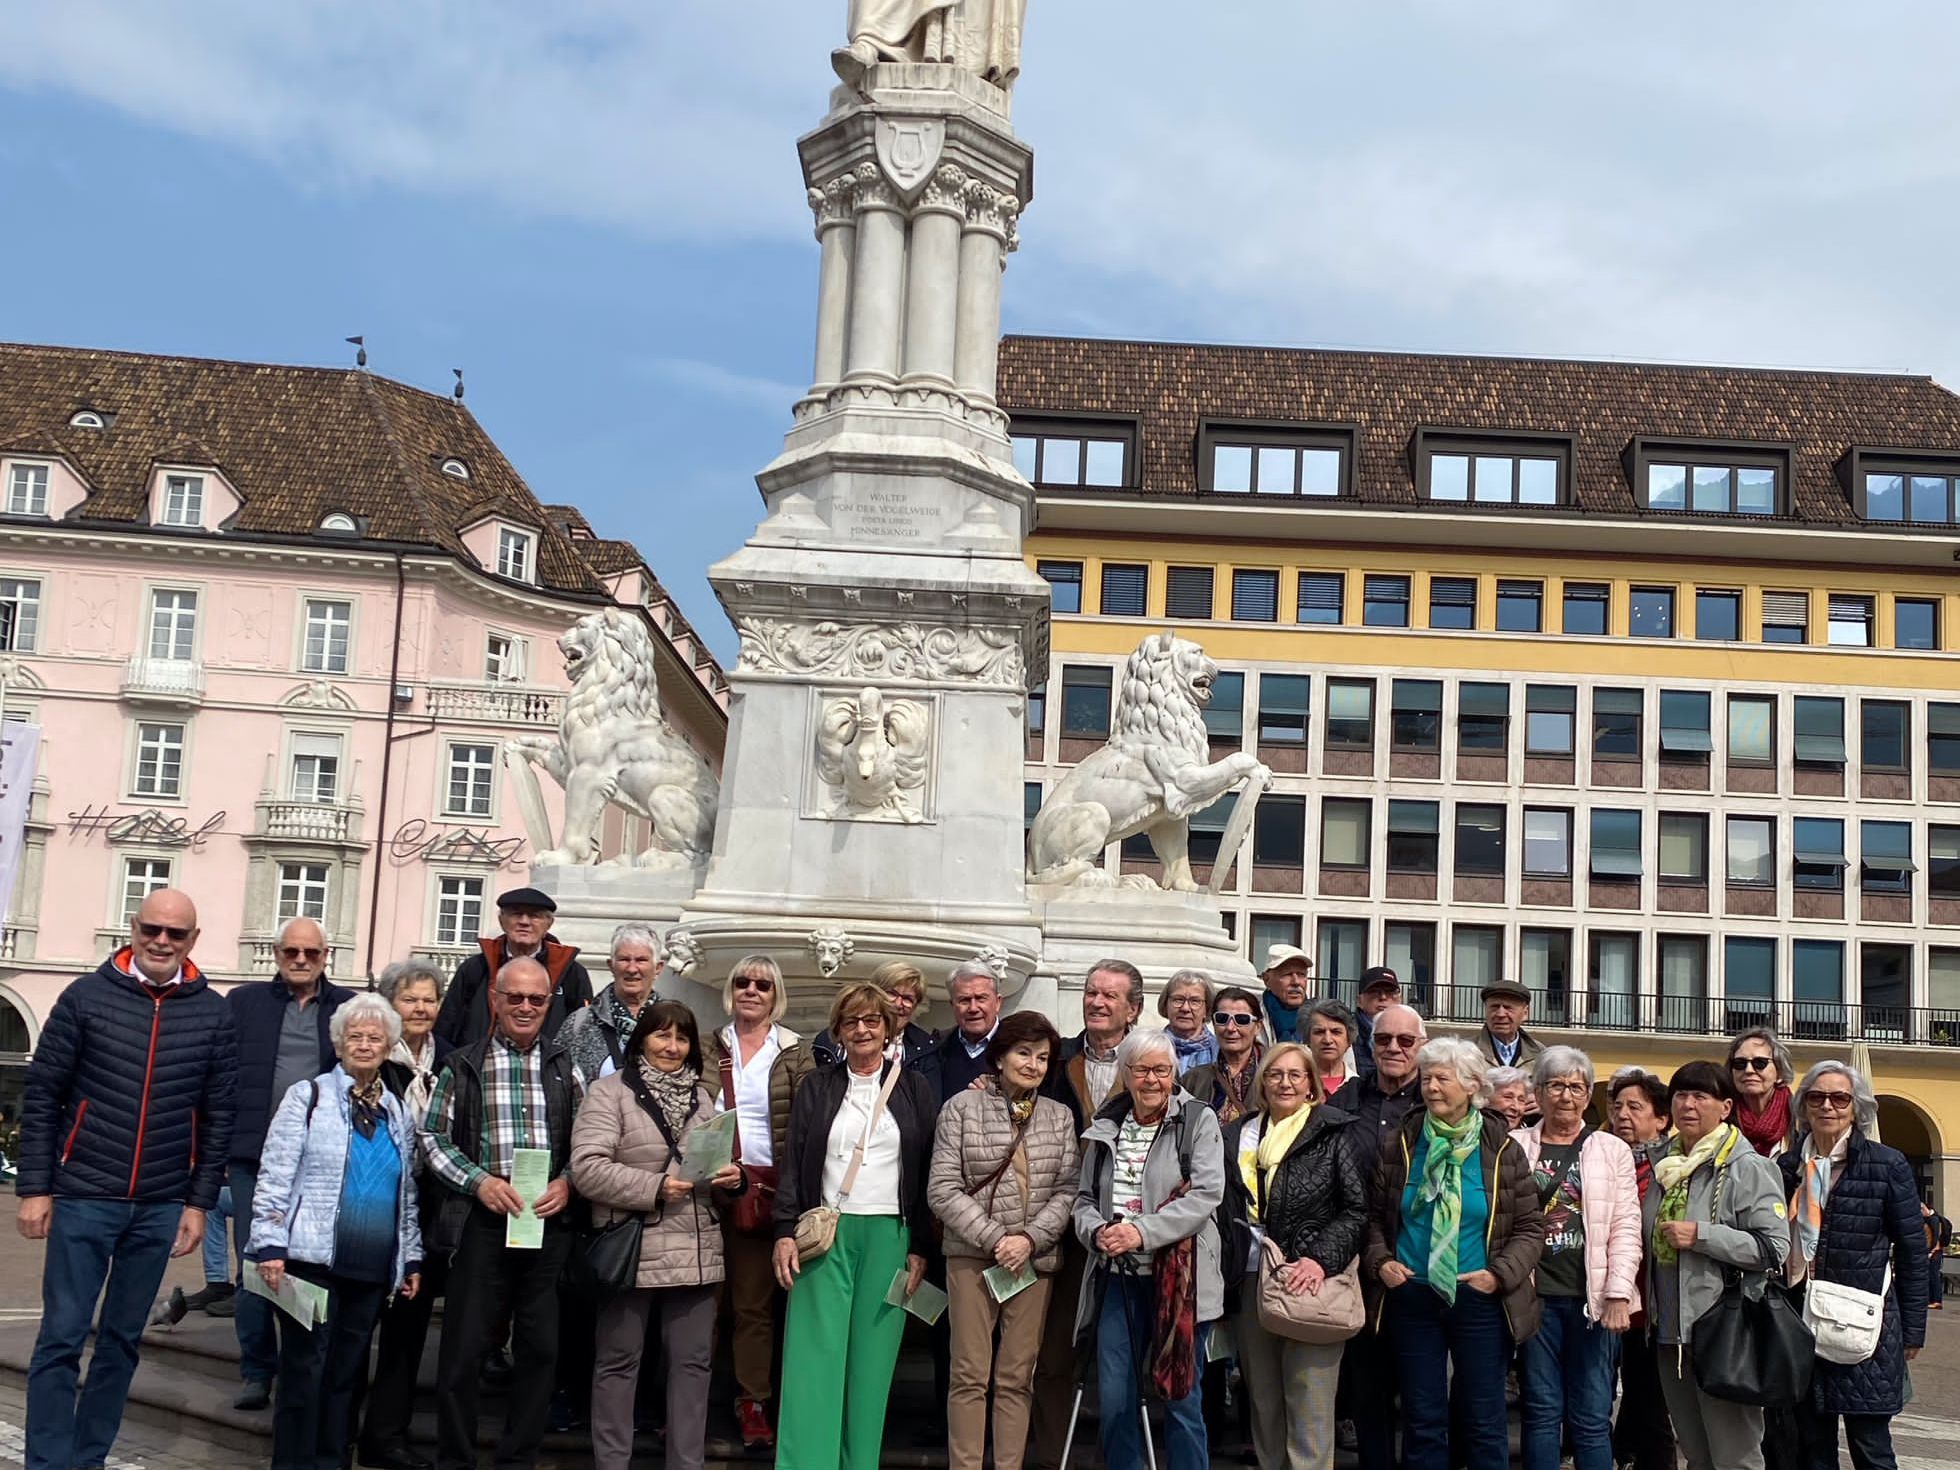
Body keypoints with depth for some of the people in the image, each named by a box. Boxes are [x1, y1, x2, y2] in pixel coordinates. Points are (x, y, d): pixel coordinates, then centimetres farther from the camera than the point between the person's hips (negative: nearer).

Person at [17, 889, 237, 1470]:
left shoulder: (214, 1014, 1)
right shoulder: (86, 996, -4)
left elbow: (219, 1115, 4)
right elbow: (41, 1095, -2)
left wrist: (199, 1203, 1)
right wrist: (35, 1187, -5)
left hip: (161, 1208, 2)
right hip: (83, 1198, -2)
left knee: (123, 1339, 12)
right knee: (61, 1337, 0)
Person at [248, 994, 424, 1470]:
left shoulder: (399, 1113, 14)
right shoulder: (308, 1095, -1)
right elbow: (274, 1176, -6)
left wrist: (412, 1257, 14)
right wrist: (271, 1246, -14)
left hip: (372, 1269, 5)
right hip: (312, 1260, -4)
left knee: (344, 1375, 9)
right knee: (303, 1371, -1)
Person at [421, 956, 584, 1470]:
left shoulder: (565, 1067, 9)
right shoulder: (463, 1065, 4)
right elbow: (433, 1138, 2)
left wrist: (567, 1182, -7)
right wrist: (479, 1181, -10)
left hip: (550, 1224, 2)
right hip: (482, 1222, -2)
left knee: (542, 1348, 7)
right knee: (463, 1346, 3)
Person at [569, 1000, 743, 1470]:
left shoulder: (702, 1095, 14)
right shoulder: (610, 1091, -5)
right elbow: (586, 1168, -14)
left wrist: (730, 1177, -1)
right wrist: (654, 1188, -20)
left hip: (695, 1251, 5)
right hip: (631, 1250, -5)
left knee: (692, 1360, 9)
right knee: (618, 1361, 6)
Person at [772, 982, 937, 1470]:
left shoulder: (914, 1089, 7)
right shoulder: (816, 1086, 9)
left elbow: (927, 1173, 5)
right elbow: (792, 1164, 5)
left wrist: (920, 1248, 0)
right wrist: (785, 1232, -6)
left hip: (889, 1237, 0)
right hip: (825, 1233, 0)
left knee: (871, 1361, 2)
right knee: (814, 1358, -6)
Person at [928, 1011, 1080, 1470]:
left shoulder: (1059, 1117, 9)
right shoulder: (962, 1107, -1)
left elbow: (1067, 1190, 4)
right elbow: (943, 1189, -5)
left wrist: (1029, 1238, -10)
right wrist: (994, 1238, -11)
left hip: (1035, 1259, 3)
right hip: (972, 1256, -2)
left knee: (1018, 1377, 5)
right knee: (970, 1375, -1)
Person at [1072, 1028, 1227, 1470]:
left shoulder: (1198, 1120, -3)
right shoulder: (1106, 1127, 11)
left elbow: (1205, 1193, -13)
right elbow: (1085, 1197, 13)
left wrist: (1143, 1232, -20)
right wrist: (1097, 1231, -9)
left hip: (1178, 1277, -4)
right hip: (1118, 1278, 4)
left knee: (1181, 1396, 3)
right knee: (1114, 1399, 6)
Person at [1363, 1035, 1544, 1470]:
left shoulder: (1502, 1150, -2)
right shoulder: (1401, 1146, 3)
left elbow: (1530, 1226, 0)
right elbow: (1375, 1217, 9)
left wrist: (1501, 1273, -12)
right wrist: (1380, 1261, -6)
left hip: (1480, 1300, -1)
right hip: (1411, 1299, 2)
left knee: (1484, 1419, 6)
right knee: (1422, 1418, 9)